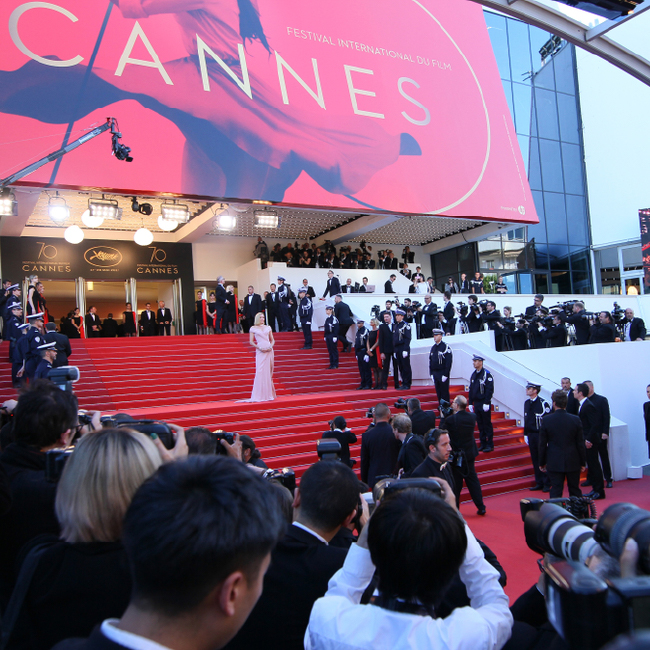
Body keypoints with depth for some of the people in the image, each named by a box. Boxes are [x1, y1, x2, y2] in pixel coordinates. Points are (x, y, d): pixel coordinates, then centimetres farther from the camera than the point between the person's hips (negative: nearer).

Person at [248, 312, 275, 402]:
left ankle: (269, 394, 10)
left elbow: (272, 340, 15)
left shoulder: (268, 327, 14)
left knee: (269, 371, 3)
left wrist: (271, 346, -4)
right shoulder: (253, 328, 5)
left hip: (269, 351, 3)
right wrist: (259, 348, -11)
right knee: (261, 372, -9)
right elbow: (251, 341, 1)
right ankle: (260, 395, -5)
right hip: (260, 351, -3)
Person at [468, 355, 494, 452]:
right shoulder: (473, 375, 12)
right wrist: (470, 403, 12)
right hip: (476, 403, 7)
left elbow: (490, 390, -15)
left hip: (484, 404, -7)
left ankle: (490, 445, 6)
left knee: (487, 425, -1)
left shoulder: (487, 374, -10)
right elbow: (471, 390, 16)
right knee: (480, 425, 10)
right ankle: (483, 444, 17)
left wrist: (486, 403, -20)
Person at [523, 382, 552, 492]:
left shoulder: (543, 403, -13)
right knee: (535, 460, 10)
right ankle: (539, 483, 19)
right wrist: (525, 434, 14)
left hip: (540, 435, -6)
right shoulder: (527, 403, 9)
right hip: (531, 435, 6)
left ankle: (547, 484, 11)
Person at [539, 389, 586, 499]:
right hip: (573, 462, 2)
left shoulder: (546, 420, -9)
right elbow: (580, 444, -1)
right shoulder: (575, 420, -6)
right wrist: (583, 462, 9)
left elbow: (542, 444, -4)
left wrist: (542, 463, 6)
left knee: (556, 491, 2)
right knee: (575, 491, 15)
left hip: (554, 463, -2)